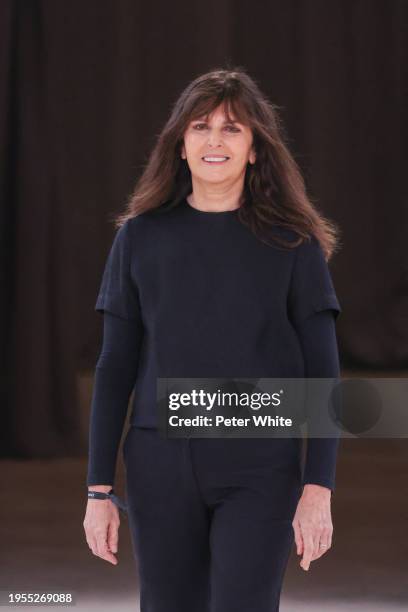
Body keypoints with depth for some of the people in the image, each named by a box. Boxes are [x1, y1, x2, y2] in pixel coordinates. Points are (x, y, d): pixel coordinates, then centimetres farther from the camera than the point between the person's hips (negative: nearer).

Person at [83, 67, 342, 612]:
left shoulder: (292, 243, 0)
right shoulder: (141, 237, 5)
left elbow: (322, 373, 0)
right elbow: (115, 369, 6)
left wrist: (319, 488, -9)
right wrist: (99, 489, 2)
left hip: (259, 470, -2)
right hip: (162, 466, 2)